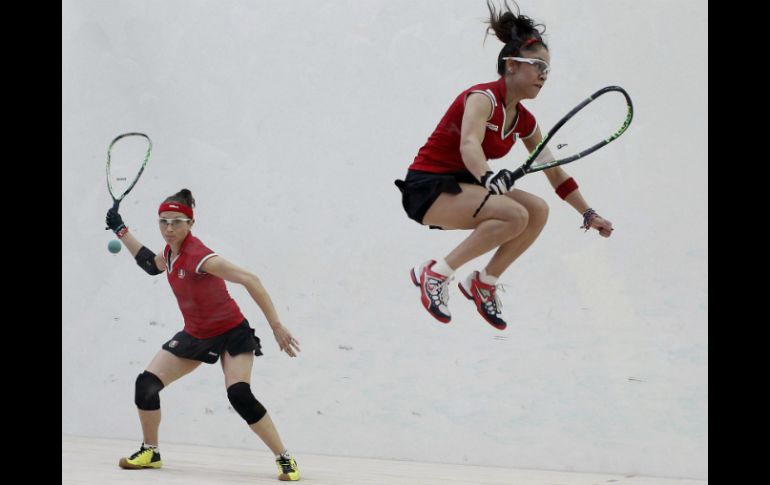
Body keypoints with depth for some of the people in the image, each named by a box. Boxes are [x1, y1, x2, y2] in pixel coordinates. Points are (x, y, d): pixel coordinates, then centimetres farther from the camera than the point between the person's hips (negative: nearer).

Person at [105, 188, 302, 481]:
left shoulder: (197, 255, -28)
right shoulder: (171, 252, -4)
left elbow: (249, 280, -31)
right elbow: (152, 265, 22)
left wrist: (276, 326, -33)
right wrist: (121, 232, 20)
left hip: (231, 333, -8)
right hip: (195, 335, 8)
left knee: (239, 395, -27)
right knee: (146, 384, -1)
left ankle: (285, 460, -15)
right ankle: (150, 452, 19)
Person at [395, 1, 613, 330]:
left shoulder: (524, 121, 7)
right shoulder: (483, 97, -18)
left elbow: (554, 172, 17)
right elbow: (469, 145, -37)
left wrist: (588, 213, 19)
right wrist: (488, 179, -57)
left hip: (463, 188, 8)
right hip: (426, 186, -8)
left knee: (538, 210, -9)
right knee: (515, 214, -27)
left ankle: (484, 284, 1)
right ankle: (436, 274, -18)